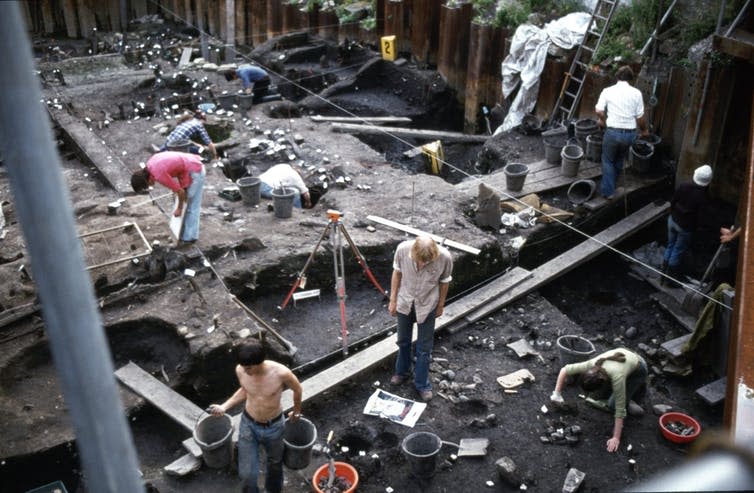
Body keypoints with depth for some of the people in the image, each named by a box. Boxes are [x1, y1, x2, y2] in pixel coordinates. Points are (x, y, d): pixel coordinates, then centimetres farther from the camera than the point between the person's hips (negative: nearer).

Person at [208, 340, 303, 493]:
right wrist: (224, 407, -10)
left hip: (273, 427, -1)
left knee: (275, 463, 26)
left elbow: (297, 389, -10)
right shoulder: (240, 370, -22)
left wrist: (296, 412, 7)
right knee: (246, 473, 3)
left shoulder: (281, 373, -32)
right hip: (248, 425, 1)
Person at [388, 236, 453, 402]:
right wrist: (392, 299, -1)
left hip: (427, 305, -2)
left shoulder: (445, 257, -30)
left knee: (424, 348, 11)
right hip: (404, 302, 2)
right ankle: (402, 372, 48)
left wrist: (440, 305, 3)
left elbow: (444, 281, -10)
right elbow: (397, 273, -8)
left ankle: (422, 384, 31)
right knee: (403, 341, 23)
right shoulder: (403, 249, -28)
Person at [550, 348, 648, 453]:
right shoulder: (592, 365, -32)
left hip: (638, 371, -5)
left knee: (613, 404, -14)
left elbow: (620, 410, -36)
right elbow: (564, 370, -19)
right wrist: (557, 394, -24)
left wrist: (616, 438, -34)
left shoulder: (616, 377, -42)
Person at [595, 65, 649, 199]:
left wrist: (602, 121, 13)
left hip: (613, 132, -2)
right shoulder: (636, 93, 1)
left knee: (608, 161, 14)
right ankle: (612, 184, 38)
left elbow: (599, 111, -9)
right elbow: (640, 117, 2)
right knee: (620, 160, 23)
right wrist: (644, 130, 19)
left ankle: (608, 191, 8)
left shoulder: (608, 90, -1)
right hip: (630, 133, 2)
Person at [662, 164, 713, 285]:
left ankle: (664, 272, 32)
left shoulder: (683, 185, -14)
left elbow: (672, 202, -3)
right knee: (678, 251, 13)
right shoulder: (702, 196, -26)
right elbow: (699, 215, -16)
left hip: (673, 220, 4)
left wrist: (673, 214, 11)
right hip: (685, 227, -4)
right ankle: (670, 275, 25)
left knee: (670, 245, 22)